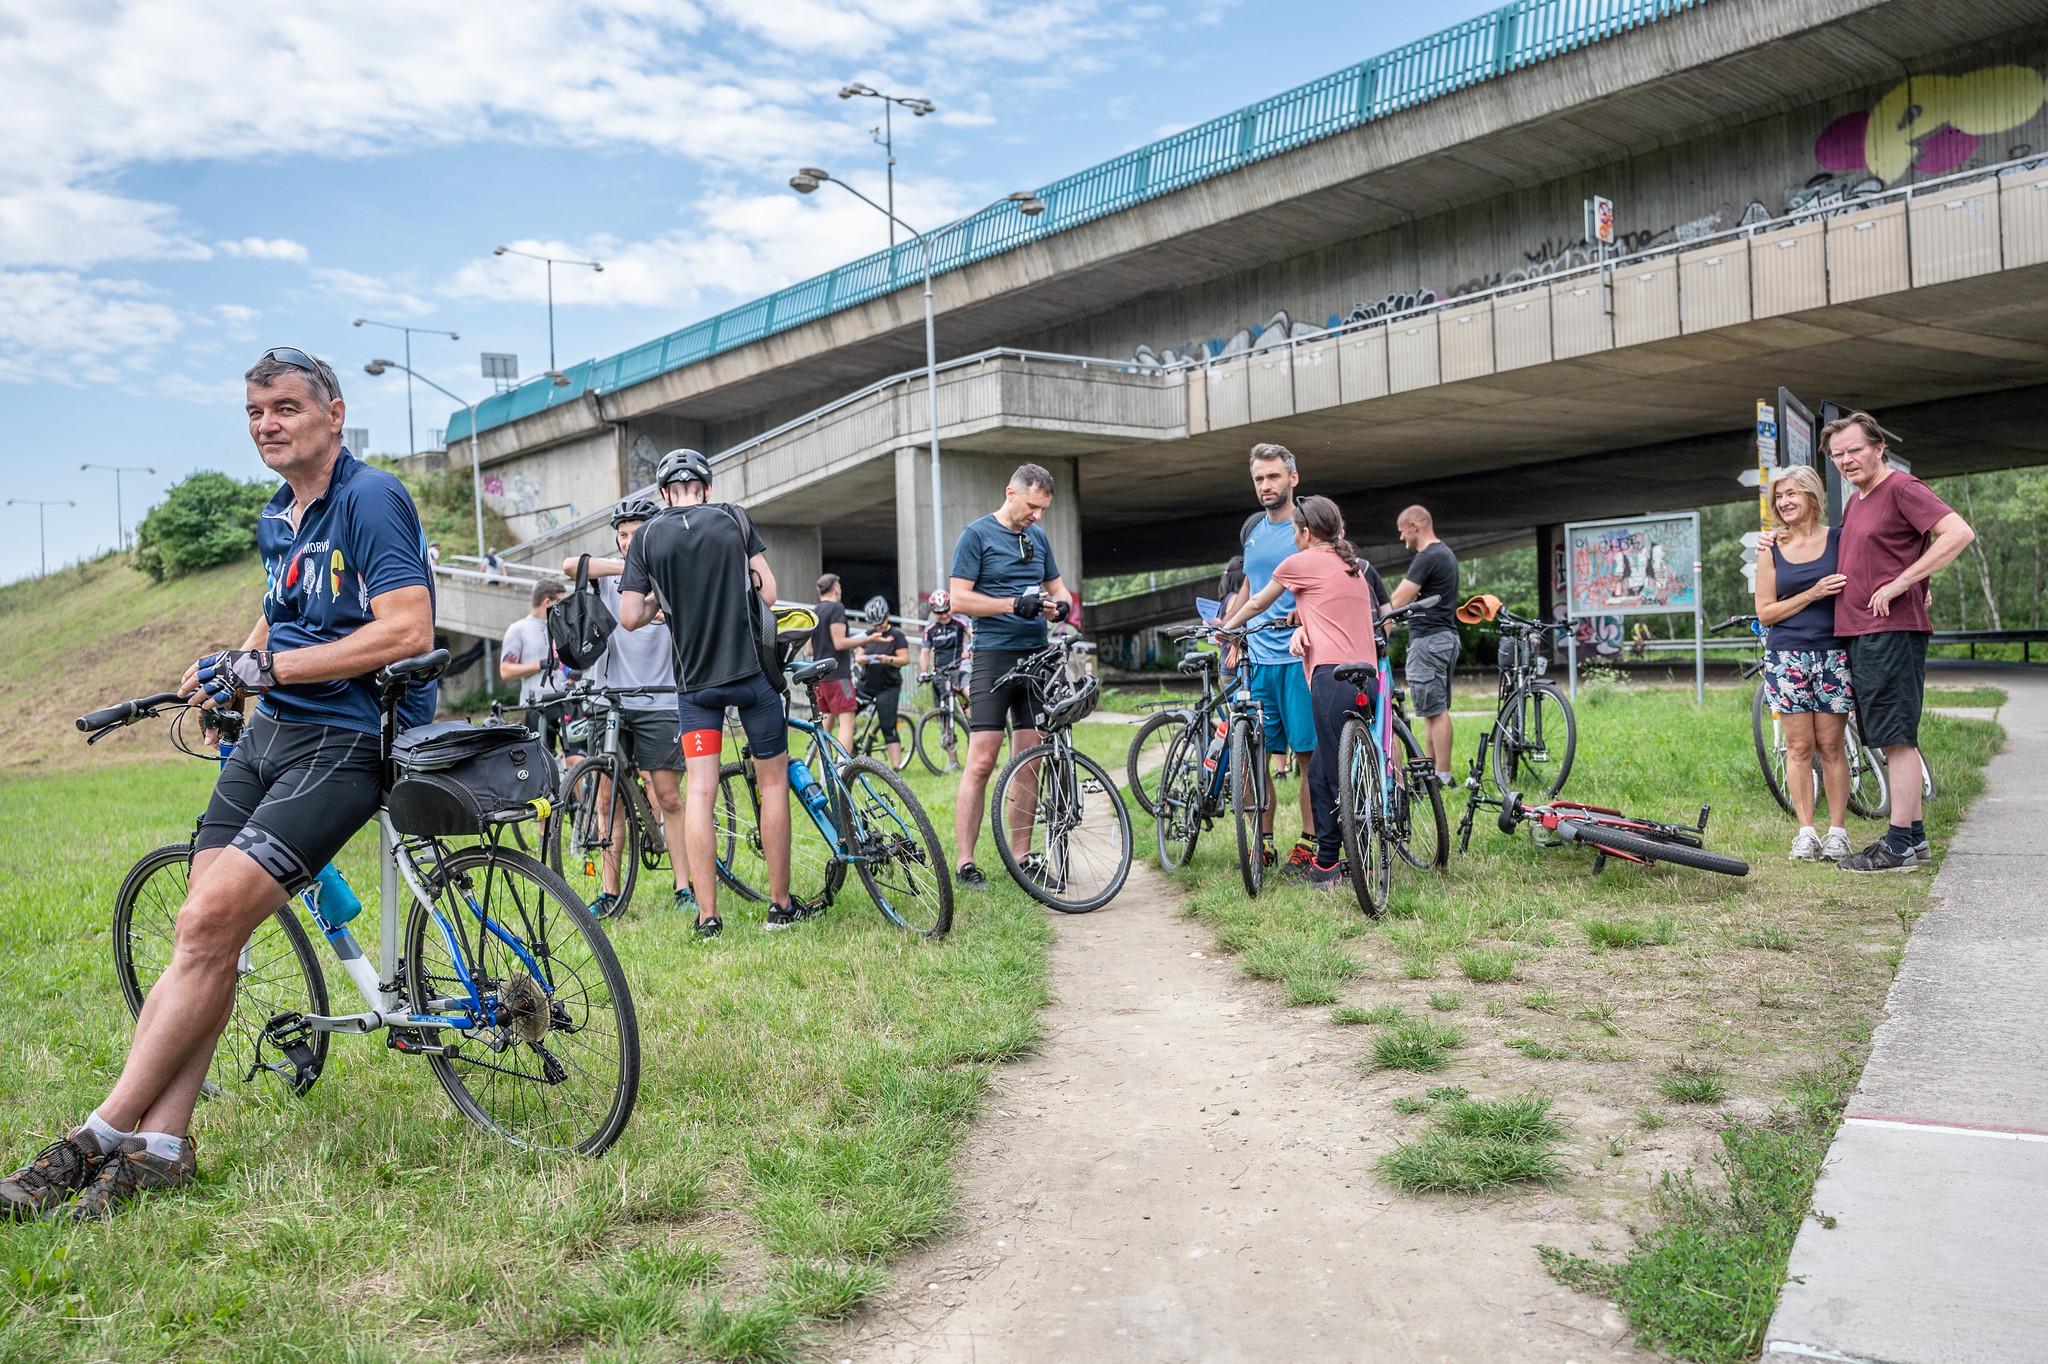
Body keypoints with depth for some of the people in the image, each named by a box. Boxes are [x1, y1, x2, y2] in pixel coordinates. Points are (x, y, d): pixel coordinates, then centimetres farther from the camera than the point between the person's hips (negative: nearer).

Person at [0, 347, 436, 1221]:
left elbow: (409, 631, -22)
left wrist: (266, 666, -20)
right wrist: (228, 675, 14)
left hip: (345, 744, -8)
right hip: (267, 731, 8)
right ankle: (161, 1147, 5)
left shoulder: (371, 499, -11)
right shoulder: (275, 519, 16)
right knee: (200, 928, -2)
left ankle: (101, 1137, -6)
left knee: (212, 920, -16)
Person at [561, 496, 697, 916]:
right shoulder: (609, 573, 8)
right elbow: (570, 565, -12)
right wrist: (628, 567, -19)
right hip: (608, 699, 1)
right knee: (608, 797, 3)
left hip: (658, 703, -1)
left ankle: (685, 888, 6)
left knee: (669, 797, -1)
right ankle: (610, 893, 10)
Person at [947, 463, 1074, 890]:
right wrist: (1015, 605, -18)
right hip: (994, 654, -6)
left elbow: (1057, 586, 23)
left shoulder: (1037, 537, 16)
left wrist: (1061, 605, -1)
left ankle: (1020, 858, 12)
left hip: (1036, 655, 6)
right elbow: (959, 599, -9)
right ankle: (964, 863, -6)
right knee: (982, 761, -10)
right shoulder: (977, 535, -3)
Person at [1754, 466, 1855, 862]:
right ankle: (1805, 831, 7)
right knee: (1799, 747, 1)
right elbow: (1765, 612, 3)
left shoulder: (1840, 540, 4)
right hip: (1786, 657, 1)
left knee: (1831, 745, 0)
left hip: (1833, 654, -1)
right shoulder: (1772, 551, 6)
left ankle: (1837, 830, 9)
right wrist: (1813, 594, -9)